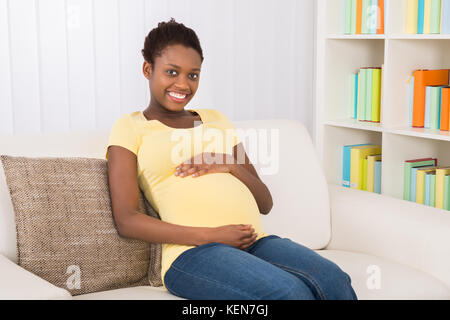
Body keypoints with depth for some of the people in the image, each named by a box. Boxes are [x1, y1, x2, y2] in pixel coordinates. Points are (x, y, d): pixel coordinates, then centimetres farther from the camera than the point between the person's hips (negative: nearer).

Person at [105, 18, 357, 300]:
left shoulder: (216, 119, 25)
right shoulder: (130, 127, 11)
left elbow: (265, 203, 22)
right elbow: (127, 220, -3)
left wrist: (230, 165, 0)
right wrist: (213, 235, -11)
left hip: (258, 242, 5)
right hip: (192, 254, -4)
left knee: (336, 283, -25)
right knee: (291, 293, -32)